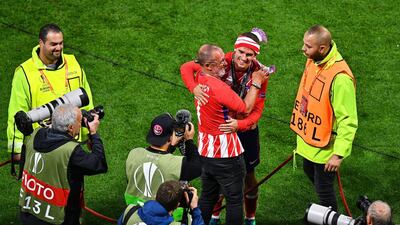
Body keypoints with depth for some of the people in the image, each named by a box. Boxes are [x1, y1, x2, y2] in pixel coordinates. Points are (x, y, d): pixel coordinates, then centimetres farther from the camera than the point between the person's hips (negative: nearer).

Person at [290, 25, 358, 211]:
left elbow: (348, 121, -27)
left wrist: (338, 154, -27)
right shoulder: (313, 61, -5)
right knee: (309, 170, 29)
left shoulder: (340, 78, -32)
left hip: (325, 145, -9)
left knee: (323, 187, 6)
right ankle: (326, 207, 54)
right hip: (310, 137, 9)